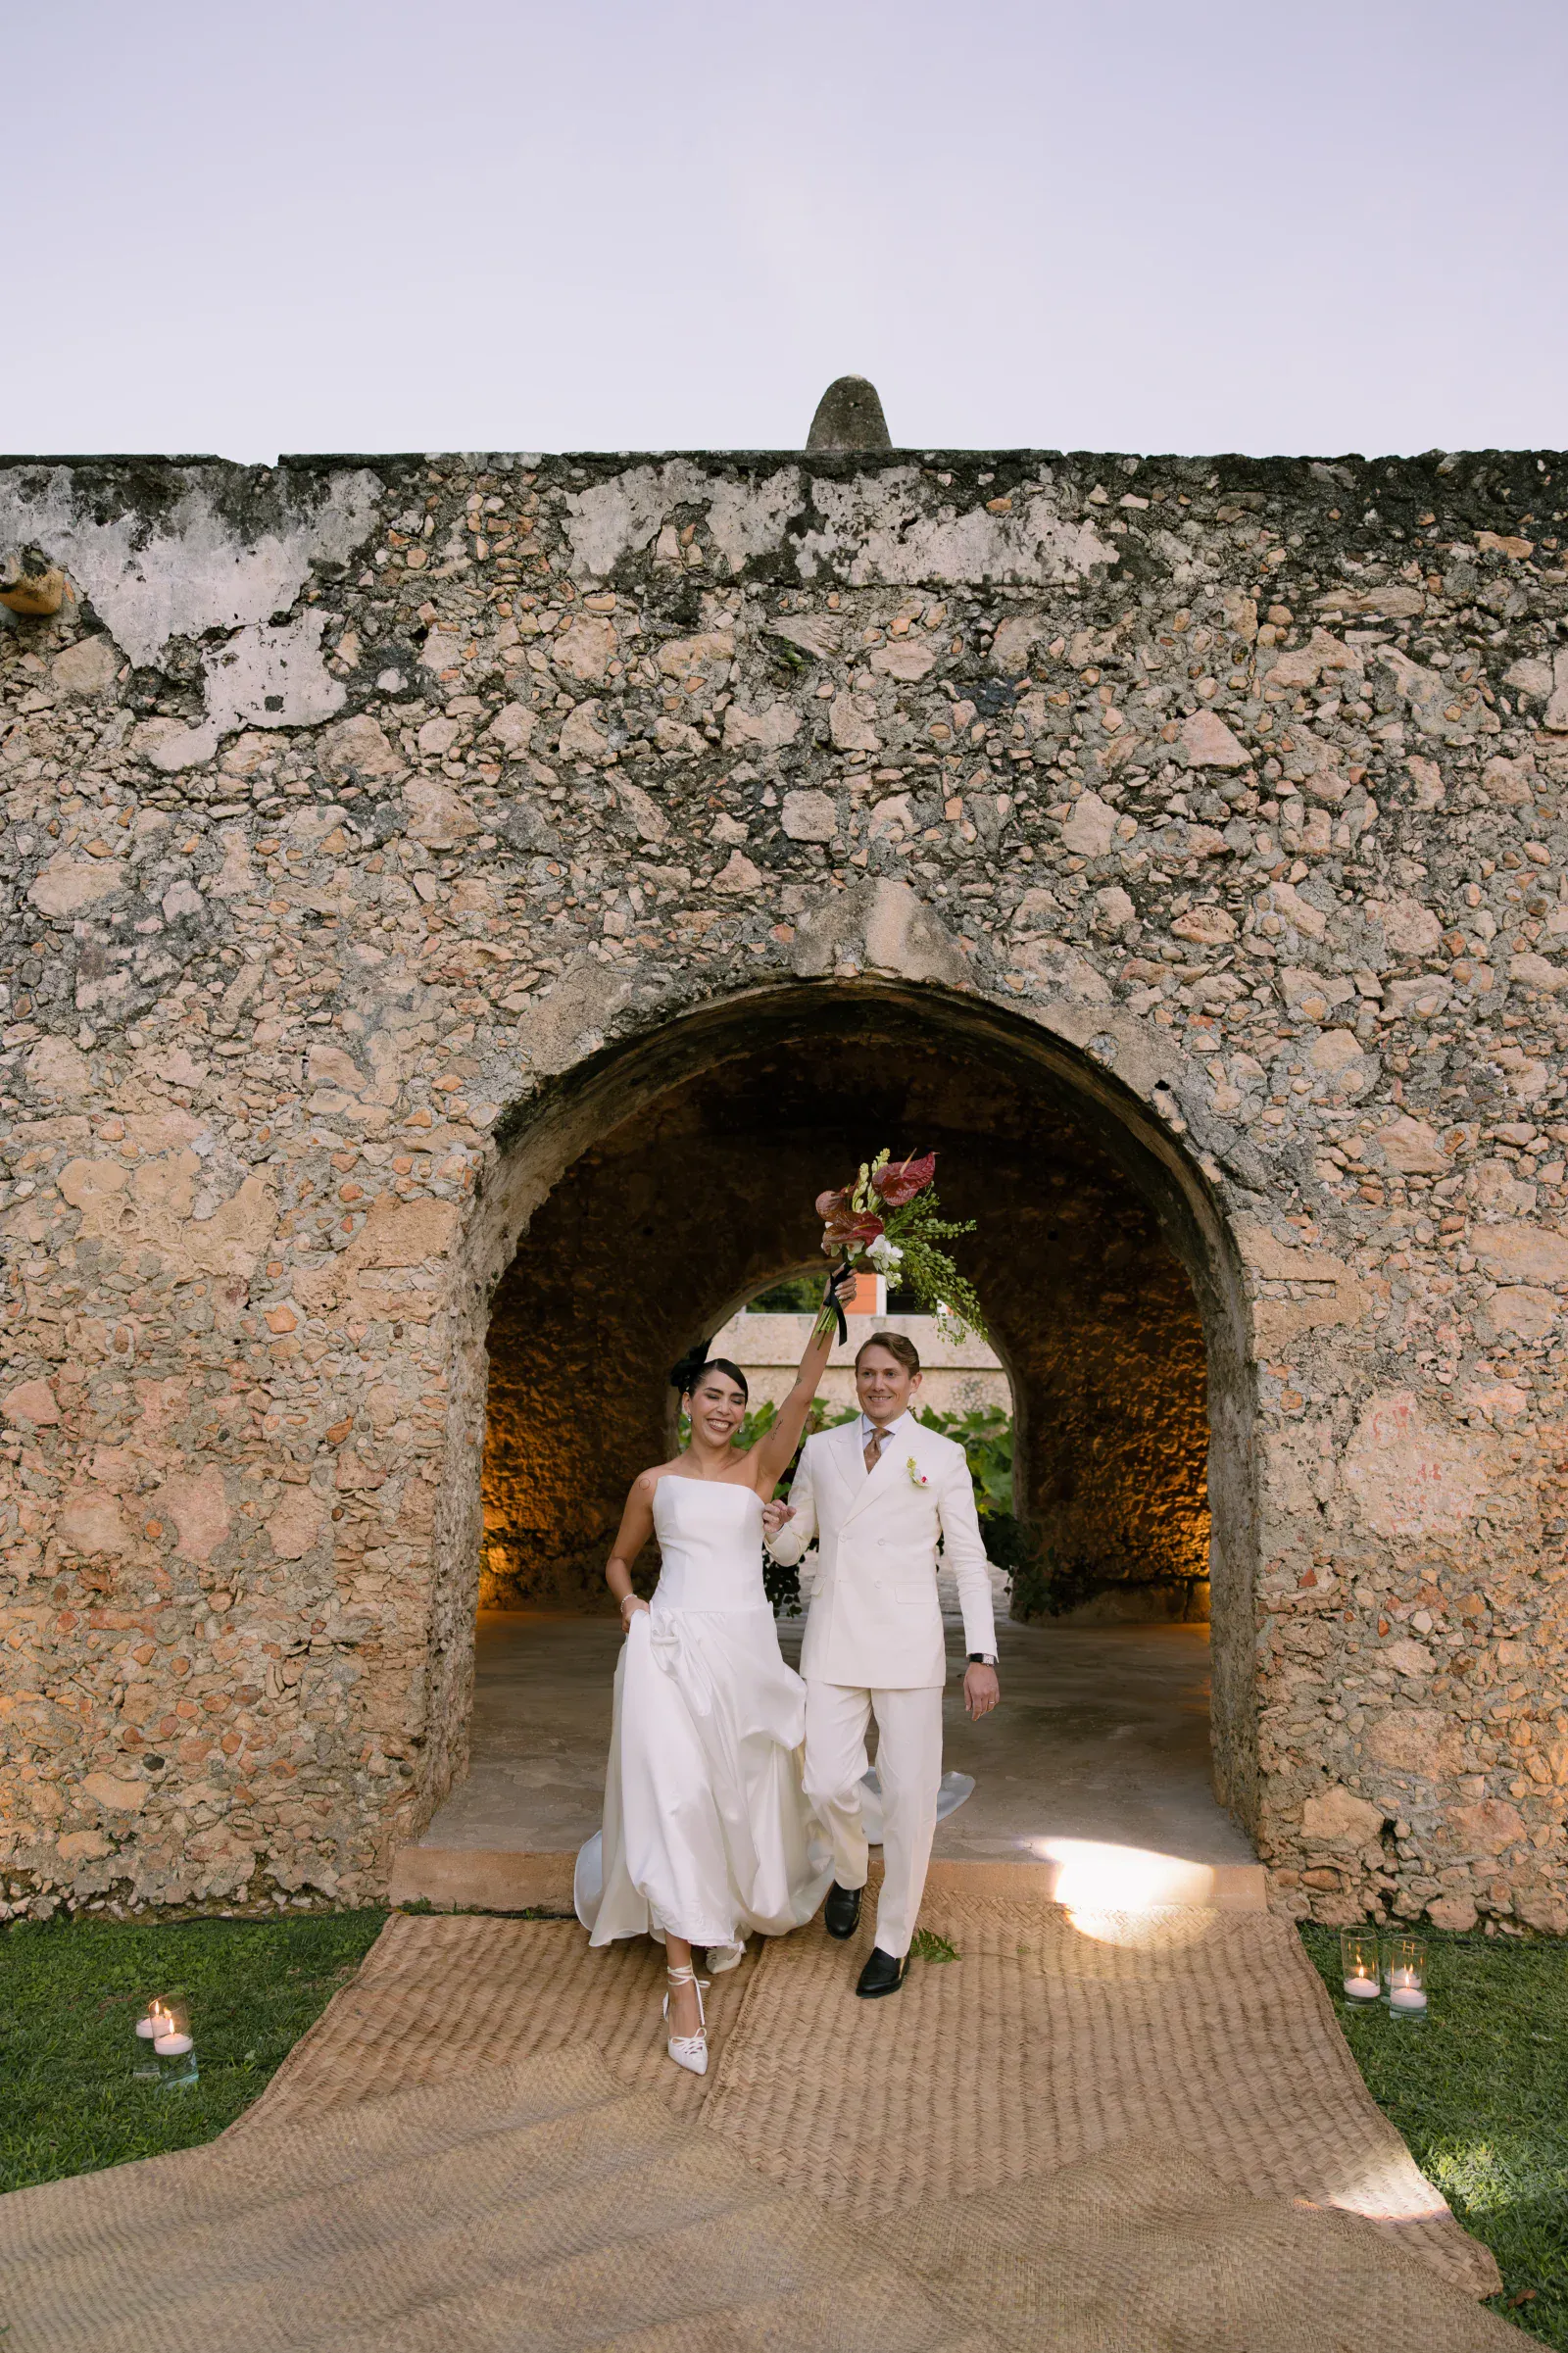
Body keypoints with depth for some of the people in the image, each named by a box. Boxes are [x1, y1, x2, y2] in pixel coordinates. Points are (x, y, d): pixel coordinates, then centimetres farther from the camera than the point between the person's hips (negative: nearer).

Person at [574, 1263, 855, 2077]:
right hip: (672, 1647, -1)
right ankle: (683, 1982, -8)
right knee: (674, 1796, -10)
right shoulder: (654, 1483, 7)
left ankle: (728, 1914, 42)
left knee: (744, 1795, 11)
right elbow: (618, 1558, 20)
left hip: (744, 1646, 1)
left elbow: (801, 1396, -11)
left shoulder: (758, 1468, 4)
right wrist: (628, 1601, -2)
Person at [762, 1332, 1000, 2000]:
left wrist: (982, 1656, -5)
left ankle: (892, 1943, 19)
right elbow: (791, 1547, 17)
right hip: (833, 1638, 2)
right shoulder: (821, 1449, 9)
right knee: (827, 1784, -6)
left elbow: (969, 1561, 2)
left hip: (907, 1642, -2)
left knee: (909, 1794, 0)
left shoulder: (942, 1457, 3)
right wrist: (775, 1529, -7)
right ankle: (848, 1875, 29)